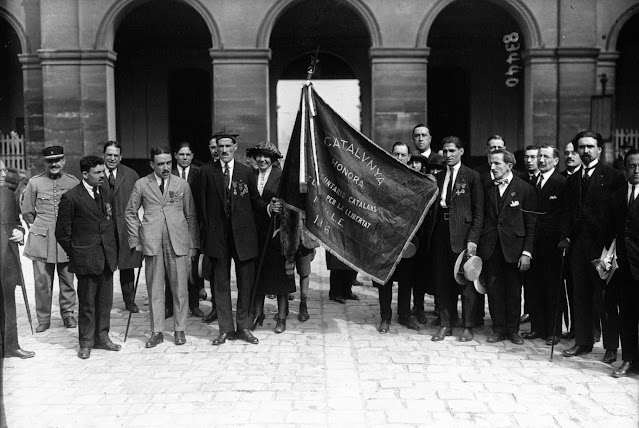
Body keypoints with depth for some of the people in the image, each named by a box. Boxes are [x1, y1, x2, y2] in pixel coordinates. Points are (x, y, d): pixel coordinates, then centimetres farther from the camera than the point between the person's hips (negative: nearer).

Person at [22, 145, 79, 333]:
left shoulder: (73, 182, 1)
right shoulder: (35, 182, 2)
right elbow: (27, 212, 12)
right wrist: (37, 228, 10)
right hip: (41, 240, 0)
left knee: (67, 279, 7)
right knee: (42, 280, 1)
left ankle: (68, 314, 24)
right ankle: (43, 319, 14)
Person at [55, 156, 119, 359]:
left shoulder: (107, 193, 9)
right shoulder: (71, 198, -9)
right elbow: (62, 232, -3)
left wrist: (113, 249, 11)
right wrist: (75, 253, 0)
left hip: (107, 257, 5)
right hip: (86, 259, -5)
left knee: (105, 301, 12)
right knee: (87, 303, 4)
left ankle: (102, 337, 25)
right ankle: (86, 342, 17)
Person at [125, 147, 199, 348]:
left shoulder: (182, 184, 8)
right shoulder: (141, 184, 6)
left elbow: (191, 216, 10)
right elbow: (130, 212, 14)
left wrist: (193, 245, 7)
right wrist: (136, 239, 7)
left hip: (178, 243, 0)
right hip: (152, 243, 0)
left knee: (180, 288, 3)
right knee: (154, 289, 5)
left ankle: (179, 330, 16)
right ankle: (156, 332, 15)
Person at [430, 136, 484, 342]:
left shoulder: (472, 176, 0)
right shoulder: (437, 177, 14)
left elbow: (478, 211, -5)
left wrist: (473, 239, -11)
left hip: (462, 234, -4)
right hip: (441, 233, 4)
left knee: (465, 281, 2)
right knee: (442, 281, 7)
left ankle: (468, 327, 14)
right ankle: (446, 325, 19)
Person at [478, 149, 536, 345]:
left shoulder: (525, 189, -2)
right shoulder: (486, 189, 8)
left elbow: (530, 224, -2)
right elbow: (482, 219, 11)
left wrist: (527, 252, -8)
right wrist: (475, 245, 3)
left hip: (513, 247, -3)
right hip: (490, 248, 3)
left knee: (513, 290, 6)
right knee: (493, 288, 5)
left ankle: (513, 330, 19)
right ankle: (498, 329, 17)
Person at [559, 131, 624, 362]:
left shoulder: (613, 177, -4)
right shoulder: (572, 180, 14)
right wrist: (565, 237, 1)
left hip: (602, 244, -5)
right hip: (578, 244, 5)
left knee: (605, 297, 1)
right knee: (580, 296, 10)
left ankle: (611, 347, 12)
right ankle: (583, 342, 20)